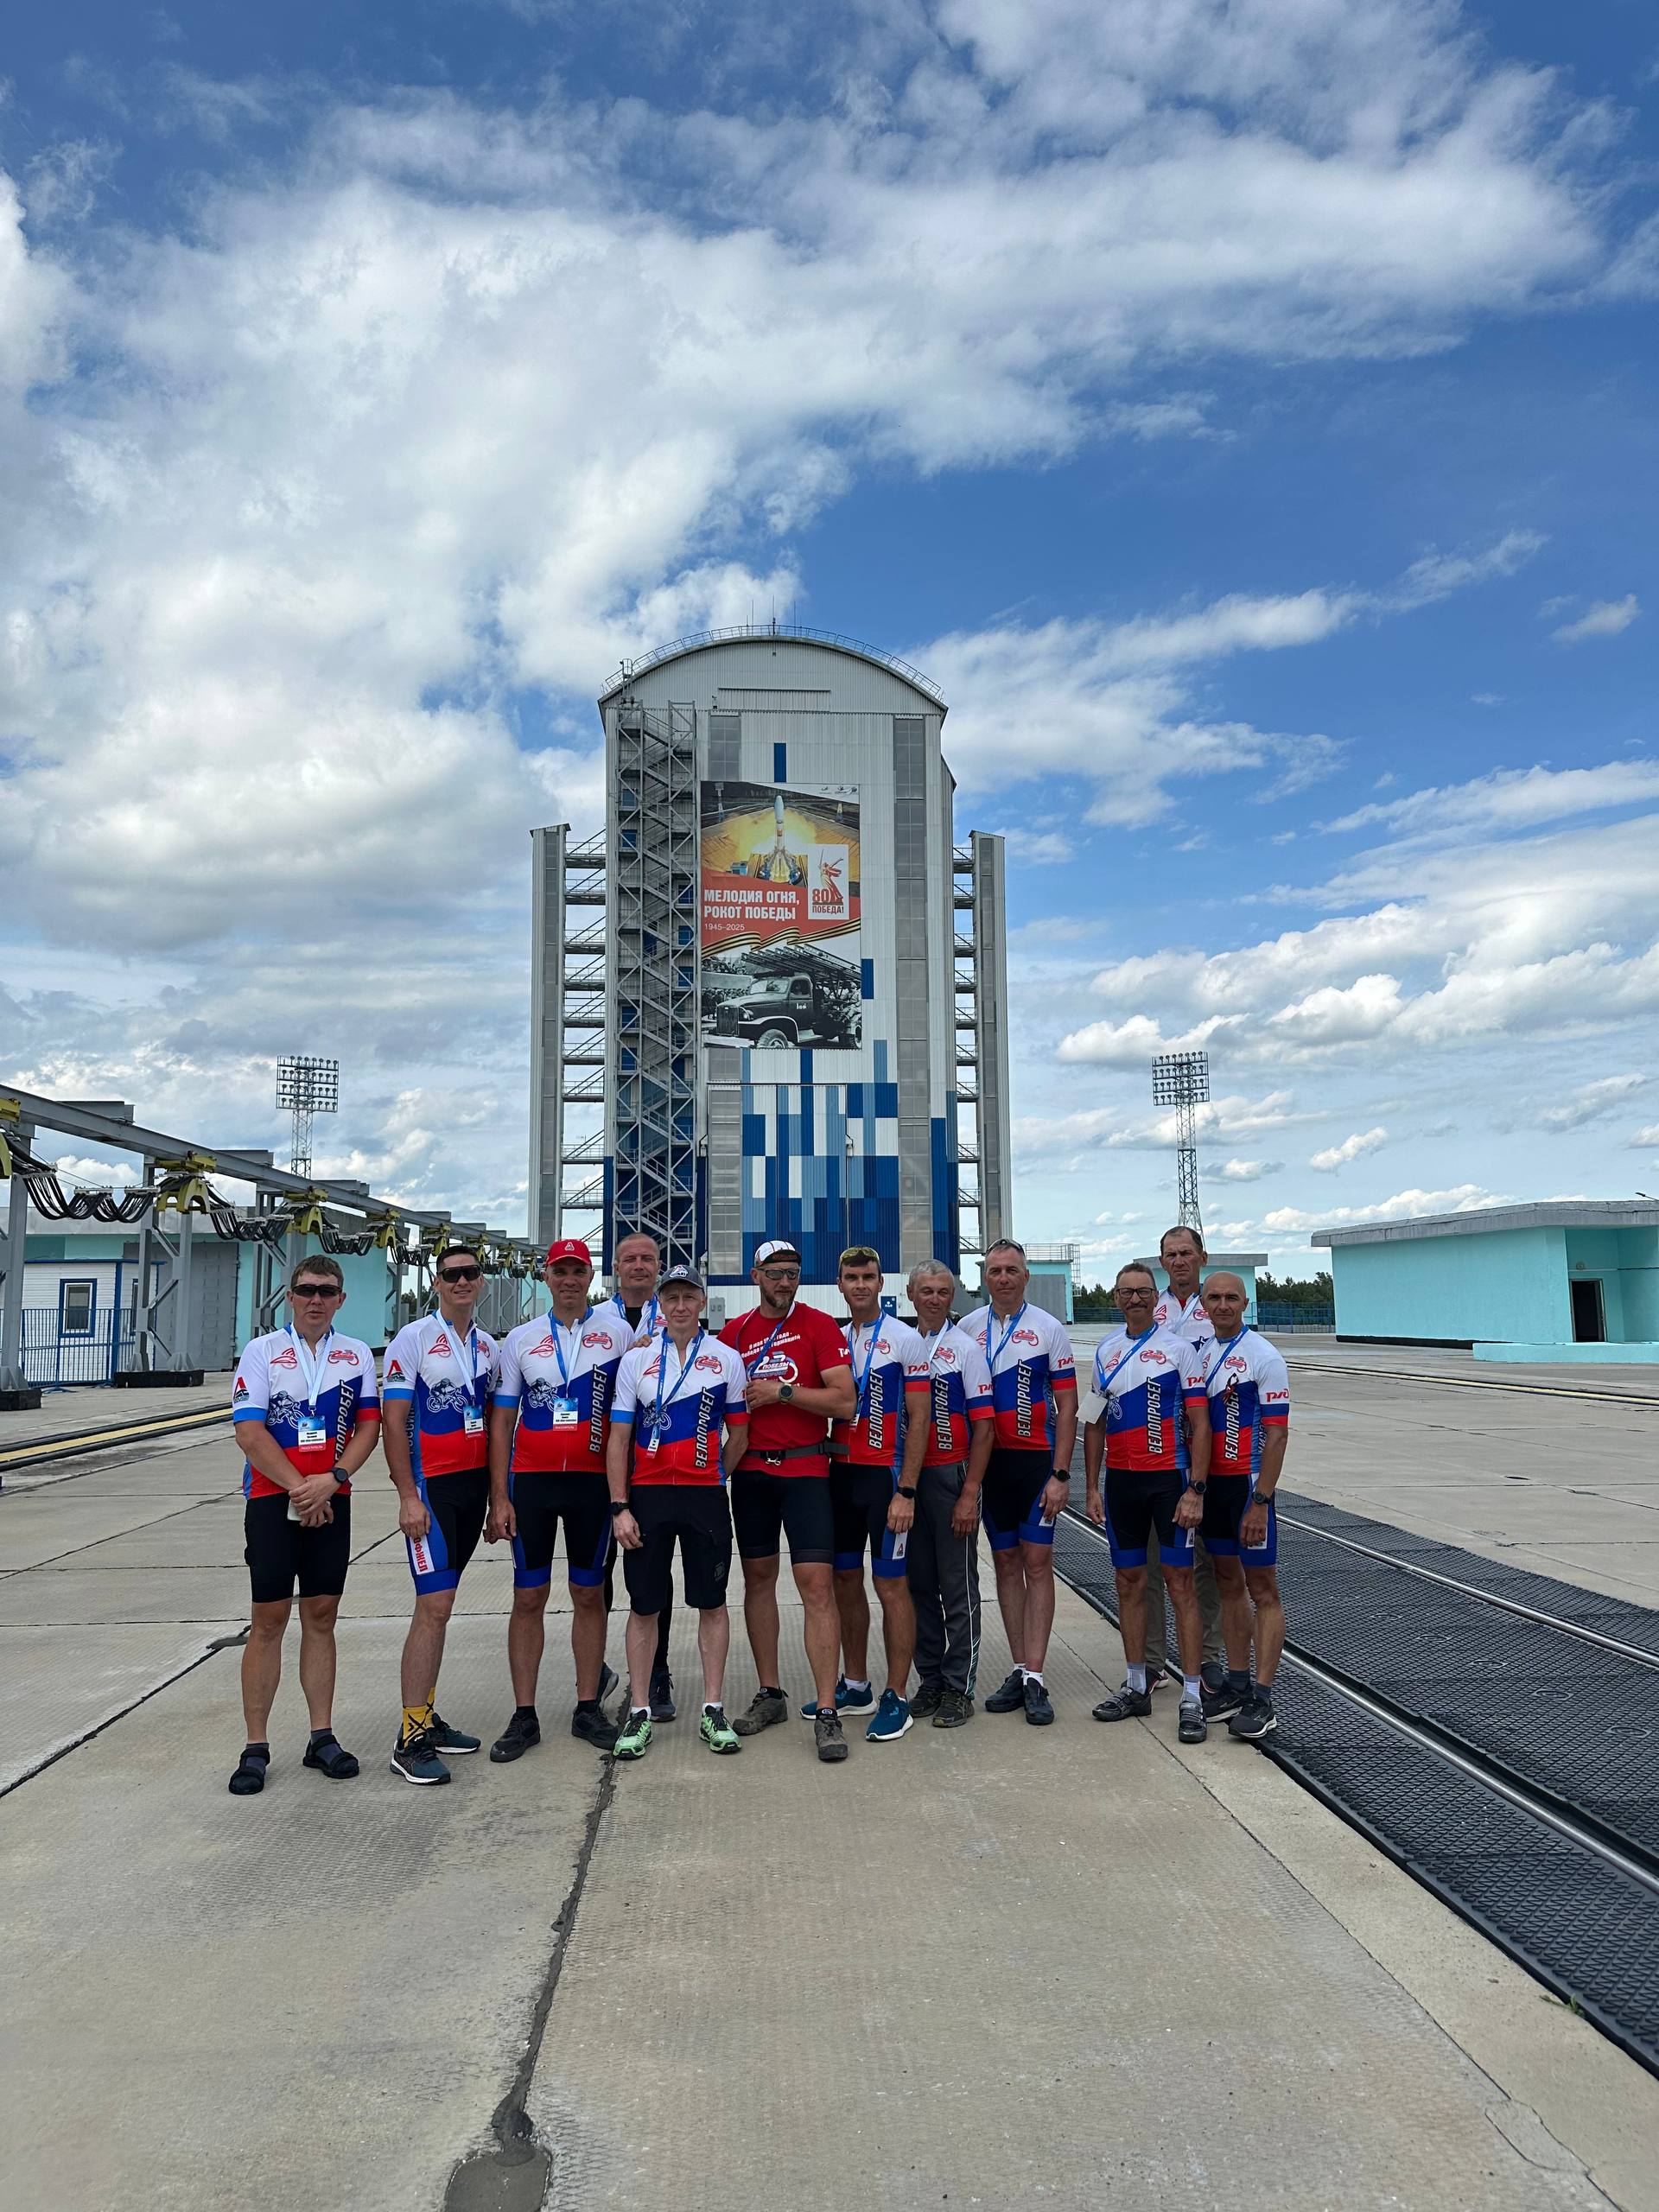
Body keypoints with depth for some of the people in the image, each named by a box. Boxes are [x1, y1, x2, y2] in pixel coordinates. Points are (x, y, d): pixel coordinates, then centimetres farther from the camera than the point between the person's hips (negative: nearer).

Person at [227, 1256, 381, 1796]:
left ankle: (322, 1738, 15)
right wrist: (299, 1488, -13)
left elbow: (369, 1425, 2)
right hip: (272, 1499, -3)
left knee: (321, 1616, 8)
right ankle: (256, 1747, 7)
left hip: (331, 1502, 3)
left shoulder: (357, 1355, 7)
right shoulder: (261, 1352, -2)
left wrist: (332, 1479, -13)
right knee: (269, 1619, -1)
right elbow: (249, 1432, -9)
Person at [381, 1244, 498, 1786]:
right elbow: (393, 1421, -10)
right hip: (431, 1486, -6)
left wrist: (496, 1491, 12)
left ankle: (427, 1717, 21)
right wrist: (408, 1497, -16)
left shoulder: (487, 1347, 12)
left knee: (441, 1605, 12)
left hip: (474, 1484, 6)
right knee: (434, 1606, -10)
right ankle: (410, 1741, -5)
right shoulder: (413, 1339, -7)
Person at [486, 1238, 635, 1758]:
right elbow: (501, 1422, 5)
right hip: (532, 1480, 1)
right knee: (529, 1597, 4)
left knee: (589, 1594, 7)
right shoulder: (521, 1339, 5)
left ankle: (587, 1708, 18)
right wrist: (499, 1497, -1)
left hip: (594, 1481, 0)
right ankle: (524, 1716, 13)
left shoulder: (618, 1333, 1)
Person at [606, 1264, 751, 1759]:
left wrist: (711, 1477, 8)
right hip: (647, 1495, 0)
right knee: (644, 1604, 5)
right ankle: (639, 1713, 15)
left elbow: (738, 1436, 10)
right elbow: (619, 1437, 2)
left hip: (705, 1496, 0)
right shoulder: (636, 1360, 4)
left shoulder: (726, 1359, 4)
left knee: (712, 1602, 5)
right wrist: (619, 1507, -4)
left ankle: (713, 1710, 14)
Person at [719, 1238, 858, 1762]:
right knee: (758, 1577, 11)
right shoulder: (734, 1332, 8)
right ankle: (769, 1695, 24)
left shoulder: (819, 1326, -3)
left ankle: (826, 1712, -7)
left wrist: (781, 1391, -15)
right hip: (751, 1470, 4)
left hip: (805, 1469, -4)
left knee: (817, 1583, -10)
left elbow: (845, 1402, -11)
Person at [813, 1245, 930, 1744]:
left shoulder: (904, 1338, -6)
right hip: (840, 1473, 6)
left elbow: (918, 1418, -9)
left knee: (891, 1585, -2)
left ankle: (896, 1698, 6)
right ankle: (855, 1686, 24)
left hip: (884, 1474, -6)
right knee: (845, 1579, 12)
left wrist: (906, 1491, -14)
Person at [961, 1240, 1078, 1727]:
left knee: (1037, 1562, -4)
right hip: (988, 1460, 3)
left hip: (1036, 1459, -3)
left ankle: (1035, 1679, -1)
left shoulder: (1049, 1329, -2)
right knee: (1006, 1562, 8)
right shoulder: (968, 1329, 5)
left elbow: (1066, 1407, -3)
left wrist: (1060, 1474, -10)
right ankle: (1020, 1672, 15)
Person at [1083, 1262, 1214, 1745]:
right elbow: (1095, 1424, 13)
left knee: (1179, 1582, -3)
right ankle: (1137, 1687, 21)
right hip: (1121, 1482, 5)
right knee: (1130, 1582, 10)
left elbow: (1200, 1425, -7)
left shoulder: (1179, 1349, -4)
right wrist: (1092, 1487, 8)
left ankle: (1192, 1697, 3)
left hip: (1169, 1479, -4)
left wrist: (1195, 1490, -14)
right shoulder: (1105, 1352, 9)